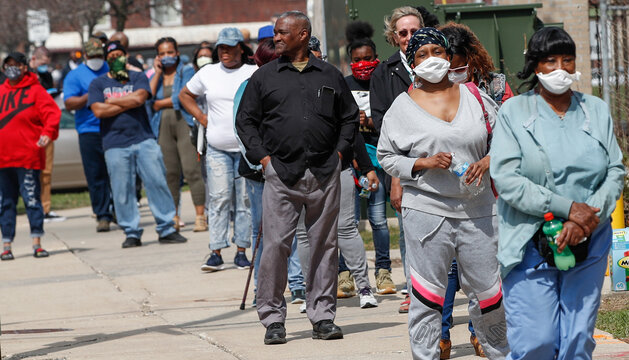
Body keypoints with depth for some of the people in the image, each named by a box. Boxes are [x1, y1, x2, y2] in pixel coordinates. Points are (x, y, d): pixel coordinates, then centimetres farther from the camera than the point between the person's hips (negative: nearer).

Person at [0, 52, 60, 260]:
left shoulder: (35, 90, 1)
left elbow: (52, 113, -6)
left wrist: (48, 133, -21)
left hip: (27, 157, -4)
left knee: (32, 199, -5)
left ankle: (37, 243, 2)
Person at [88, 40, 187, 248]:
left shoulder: (138, 78, 11)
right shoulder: (98, 84, 11)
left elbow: (139, 98, -10)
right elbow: (98, 111, -5)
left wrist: (111, 101, -3)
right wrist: (127, 103, -5)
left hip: (143, 139, 0)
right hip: (115, 145, 0)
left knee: (157, 182, -4)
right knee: (122, 191, -1)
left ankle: (166, 229, 1)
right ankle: (131, 233, 7)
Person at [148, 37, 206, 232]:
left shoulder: (186, 71, 5)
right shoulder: (155, 76, 19)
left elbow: (182, 98, -8)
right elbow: (148, 98, 2)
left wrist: (159, 104, 3)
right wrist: (157, 73, 1)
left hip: (184, 123, -4)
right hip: (163, 126, 4)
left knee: (191, 170, -12)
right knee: (170, 174, 1)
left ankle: (200, 216, -12)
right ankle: (173, 218, 7)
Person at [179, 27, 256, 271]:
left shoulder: (253, 73, 2)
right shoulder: (207, 73, 10)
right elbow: (185, 95, 23)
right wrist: (202, 118, 12)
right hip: (217, 148, 1)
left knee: (245, 200, 0)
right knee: (219, 198, -5)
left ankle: (241, 251, 6)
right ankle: (216, 252, -5)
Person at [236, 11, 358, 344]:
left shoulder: (329, 75, 12)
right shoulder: (264, 76, 9)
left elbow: (349, 116, 19)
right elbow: (245, 120, 10)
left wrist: (340, 152, 7)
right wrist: (262, 157, -1)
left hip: (324, 173, 1)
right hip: (281, 173, -1)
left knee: (324, 245, 4)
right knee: (276, 245, -7)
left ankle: (323, 316, 12)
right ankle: (272, 318, 0)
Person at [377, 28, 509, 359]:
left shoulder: (475, 97, 8)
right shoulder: (403, 107, 3)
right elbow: (386, 156, 5)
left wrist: (487, 162, -5)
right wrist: (423, 163, -11)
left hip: (477, 210, 2)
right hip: (426, 210, -2)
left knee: (487, 289, 6)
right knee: (428, 294, -1)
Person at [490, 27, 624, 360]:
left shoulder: (596, 111, 11)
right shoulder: (513, 112, 1)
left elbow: (616, 172, 6)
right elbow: (506, 179, -9)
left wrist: (585, 220, -11)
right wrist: (567, 208, -15)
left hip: (588, 246, 3)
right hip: (531, 245, -3)